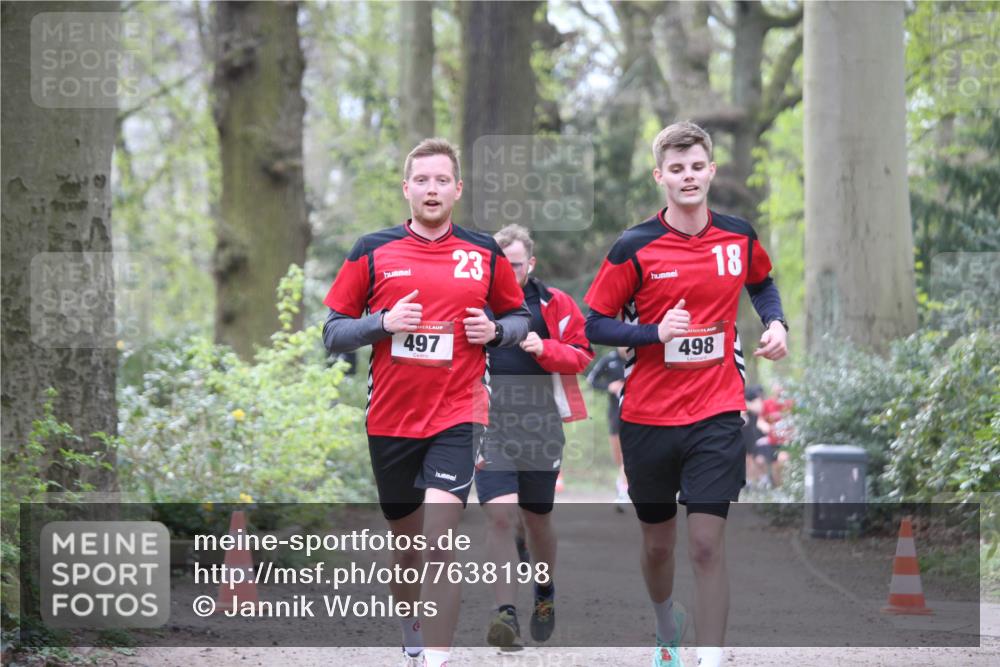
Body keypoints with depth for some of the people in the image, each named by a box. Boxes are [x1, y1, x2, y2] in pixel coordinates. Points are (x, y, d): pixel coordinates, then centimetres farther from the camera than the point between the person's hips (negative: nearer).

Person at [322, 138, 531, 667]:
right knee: (406, 541, 14)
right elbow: (333, 333, 3)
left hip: (457, 416, -2)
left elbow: (519, 316, 16)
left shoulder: (484, 253, 4)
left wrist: (496, 331, -6)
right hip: (390, 420, 2)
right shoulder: (372, 252, 2)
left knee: (438, 543, -17)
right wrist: (384, 323, -14)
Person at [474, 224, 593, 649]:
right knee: (498, 515, -16)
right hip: (491, 427, -1)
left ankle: (545, 592, 40)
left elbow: (582, 354, 2)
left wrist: (544, 349, -15)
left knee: (536, 518, 13)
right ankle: (507, 614, -18)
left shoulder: (554, 304, 2)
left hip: (541, 427, 1)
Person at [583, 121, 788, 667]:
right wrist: (656, 331, -19)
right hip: (647, 418, 0)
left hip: (716, 416, 0)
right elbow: (595, 324, -4)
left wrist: (775, 322, 5)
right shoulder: (634, 248, -8)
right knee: (658, 543, 14)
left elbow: (762, 284, 24)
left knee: (707, 545, -9)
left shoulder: (739, 238, 2)